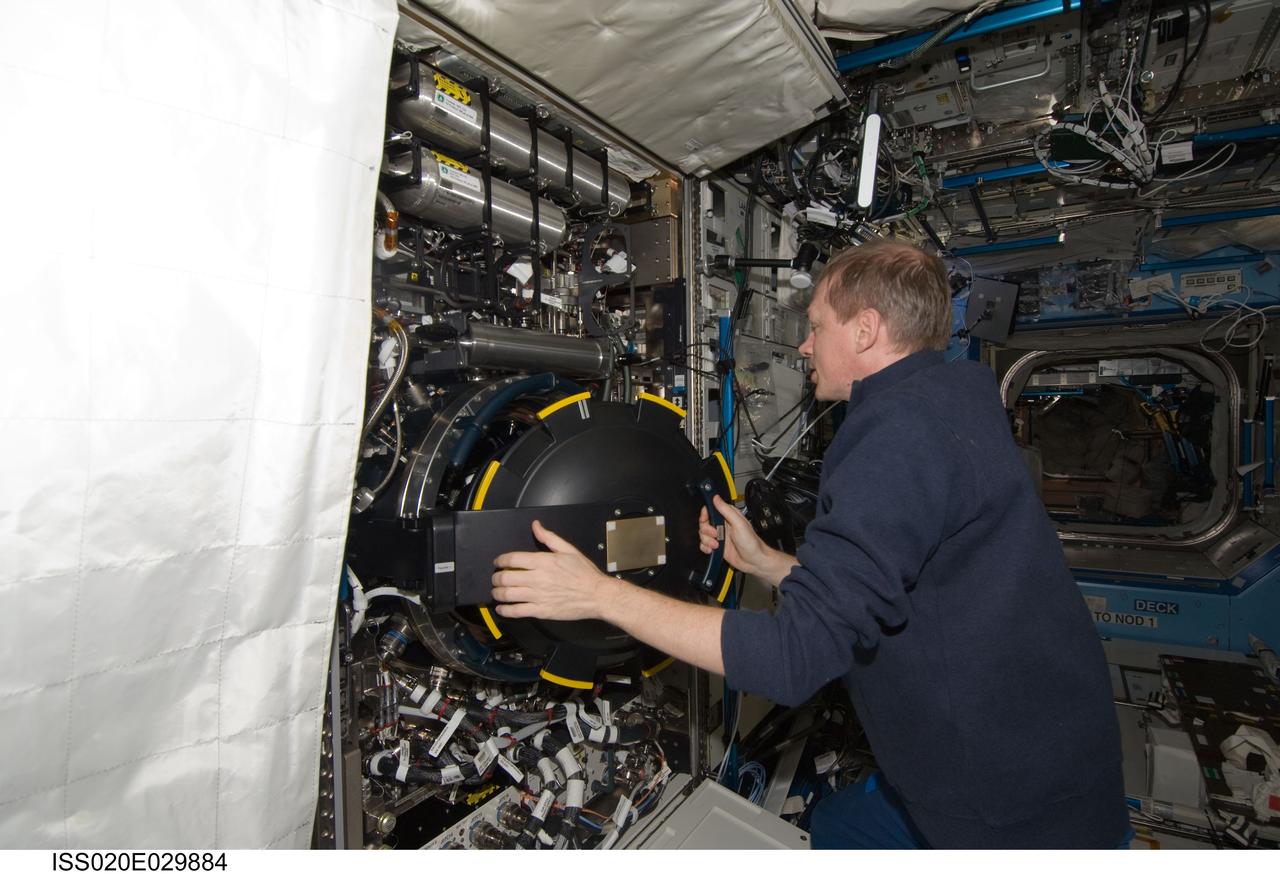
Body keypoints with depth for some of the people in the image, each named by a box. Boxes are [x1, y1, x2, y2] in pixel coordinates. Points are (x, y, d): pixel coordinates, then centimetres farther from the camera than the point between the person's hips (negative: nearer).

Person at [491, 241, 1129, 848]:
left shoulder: (902, 429, -27)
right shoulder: (945, 405, 7)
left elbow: (795, 655, -30)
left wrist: (600, 594, -24)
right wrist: (762, 562, 6)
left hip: (1015, 812, -9)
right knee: (834, 820, 22)